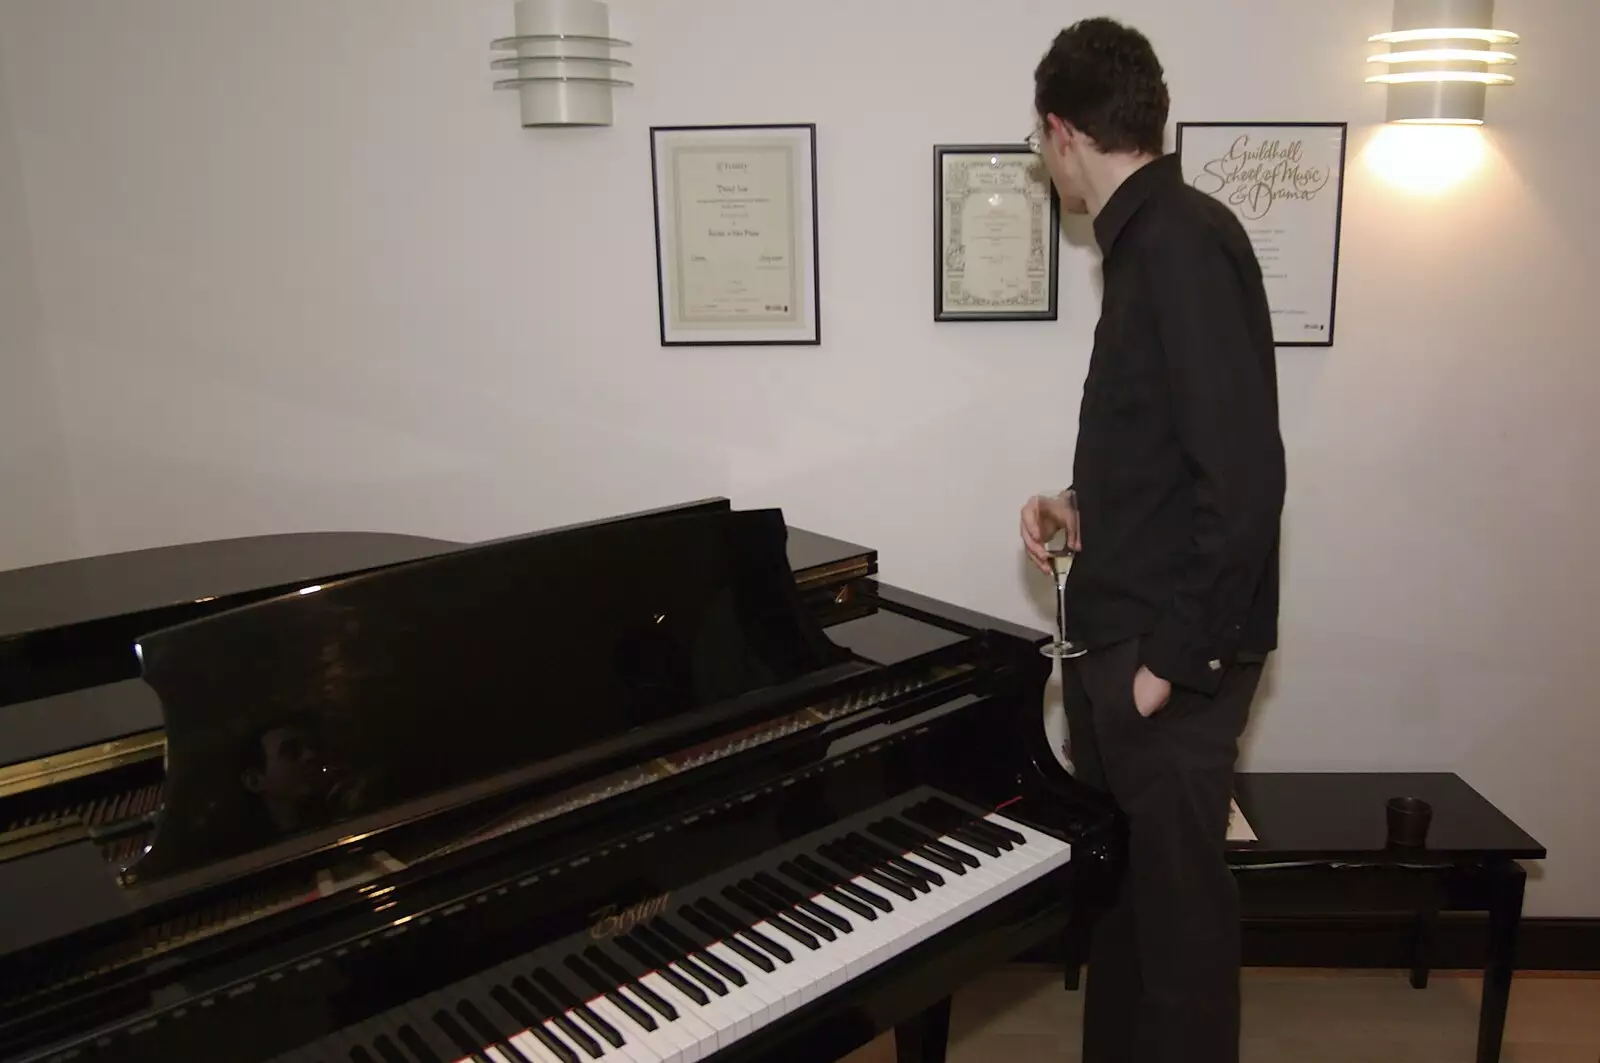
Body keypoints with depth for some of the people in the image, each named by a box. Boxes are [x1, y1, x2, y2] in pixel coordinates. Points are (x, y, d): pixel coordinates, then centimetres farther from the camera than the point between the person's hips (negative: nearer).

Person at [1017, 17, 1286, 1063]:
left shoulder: (1185, 239, -17)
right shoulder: (1147, 240, 12)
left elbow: (1245, 478, -24)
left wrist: (1174, 658, -19)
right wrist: (1086, 510, 6)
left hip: (1170, 658, -9)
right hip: (1117, 637, 9)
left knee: (1179, 909, 7)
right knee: (1117, 886, 21)